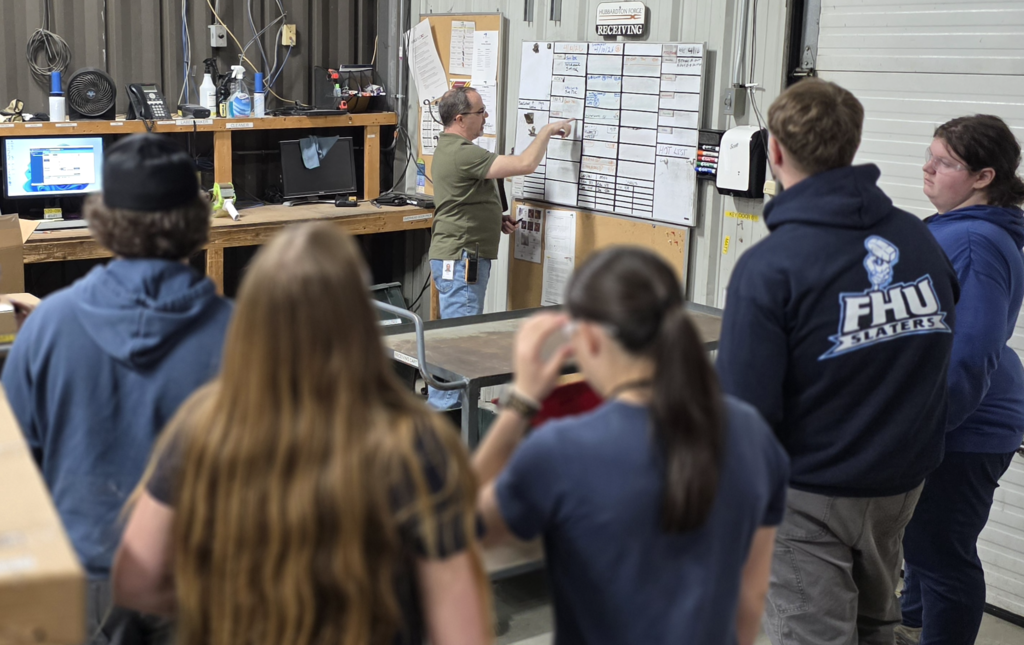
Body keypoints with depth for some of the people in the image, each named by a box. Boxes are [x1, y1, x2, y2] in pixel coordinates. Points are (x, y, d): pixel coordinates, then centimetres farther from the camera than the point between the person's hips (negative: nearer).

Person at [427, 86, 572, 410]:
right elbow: (525, 164, -23)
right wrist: (547, 130, -7)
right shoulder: (462, 153, -20)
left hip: (461, 258, 11)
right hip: (461, 259, -11)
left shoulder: (450, 147, 16)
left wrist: (496, 220, 12)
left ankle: (444, 404, 23)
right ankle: (443, 409, -4)